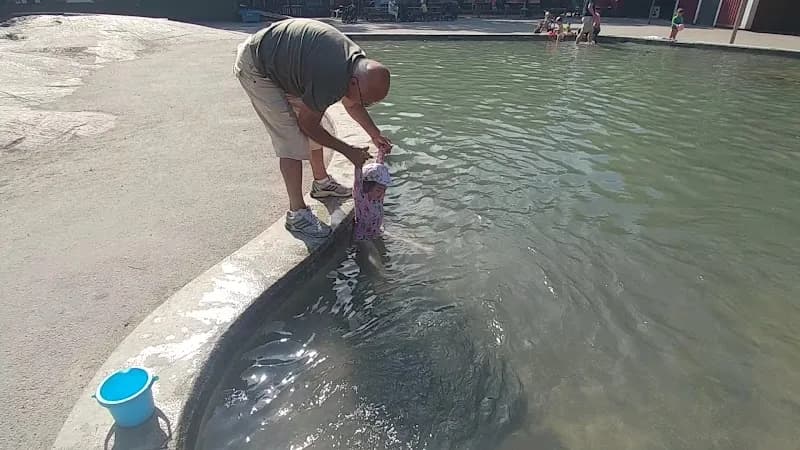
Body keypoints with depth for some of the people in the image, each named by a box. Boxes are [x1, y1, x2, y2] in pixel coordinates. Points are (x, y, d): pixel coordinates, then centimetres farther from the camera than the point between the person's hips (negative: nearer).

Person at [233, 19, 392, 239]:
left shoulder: (360, 62, -9)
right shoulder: (330, 80, -35)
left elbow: (351, 104, 11)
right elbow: (308, 126, -19)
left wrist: (376, 135, 5)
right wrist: (348, 150, -11)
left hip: (281, 62, 9)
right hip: (255, 69, -9)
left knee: (316, 122, 12)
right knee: (291, 139, -13)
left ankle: (321, 182, 31)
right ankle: (296, 213, -5)